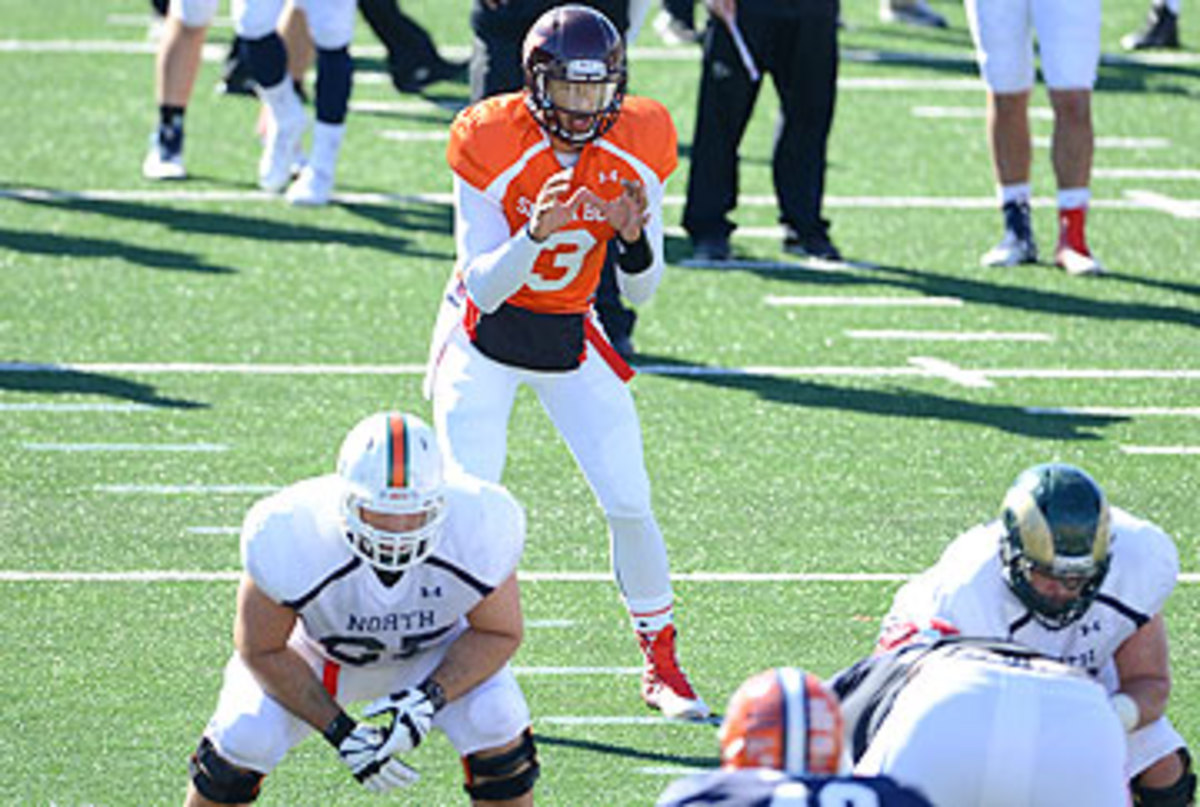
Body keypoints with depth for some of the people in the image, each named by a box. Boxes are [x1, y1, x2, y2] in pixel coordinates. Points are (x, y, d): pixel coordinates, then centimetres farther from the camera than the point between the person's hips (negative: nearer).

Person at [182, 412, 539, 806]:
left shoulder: (478, 526, -36)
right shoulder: (293, 537, -40)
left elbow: (499, 634, -16)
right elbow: (262, 651, -21)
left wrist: (431, 698, -33)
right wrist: (340, 732, -27)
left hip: (434, 648, 1)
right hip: (319, 646, -1)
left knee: (494, 722, -21)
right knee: (245, 736, -18)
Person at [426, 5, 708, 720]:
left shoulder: (637, 147, -11)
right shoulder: (493, 145, -21)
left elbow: (642, 291, -5)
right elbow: (483, 287, -21)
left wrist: (635, 238, -27)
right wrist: (536, 232, -38)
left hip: (570, 340, 3)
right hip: (485, 339, -3)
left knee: (630, 505, -5)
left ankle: (662, 665, 12)